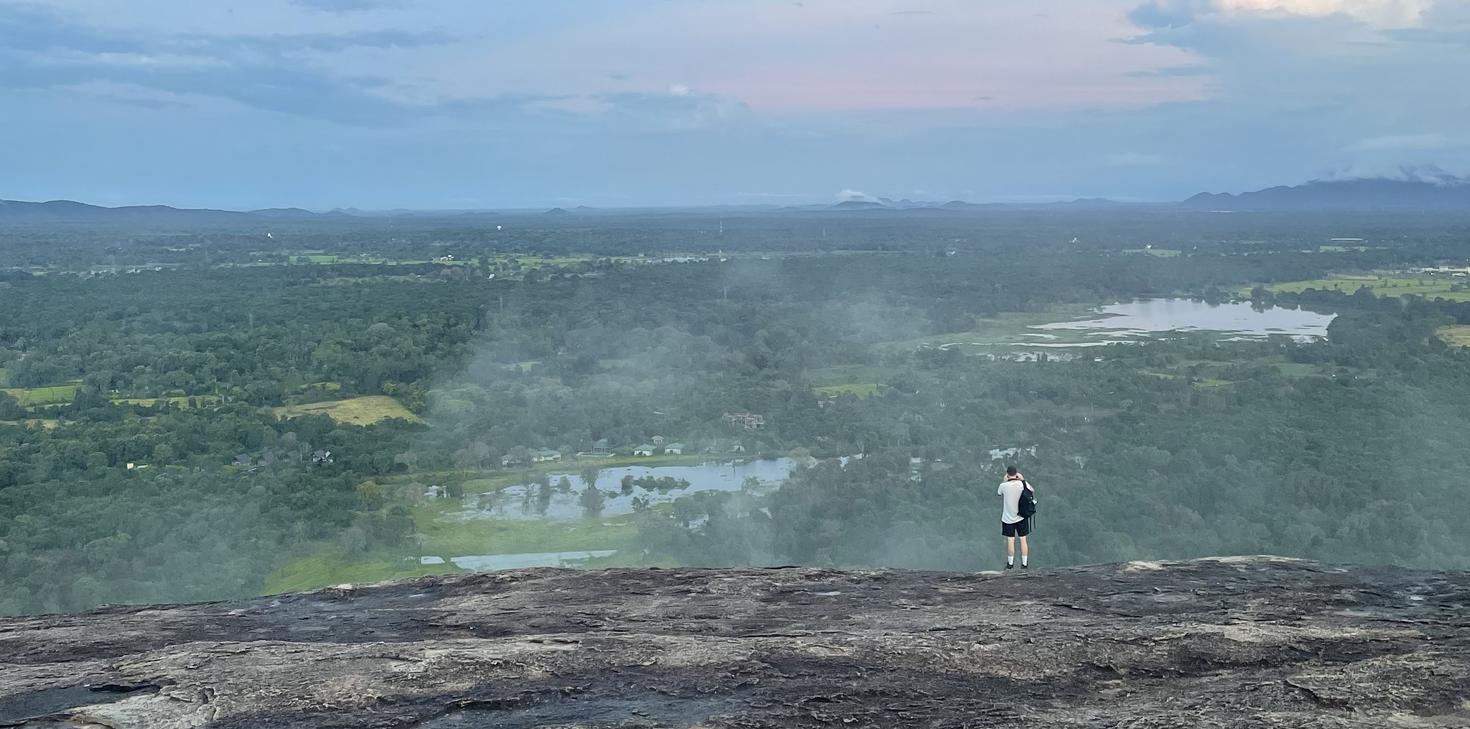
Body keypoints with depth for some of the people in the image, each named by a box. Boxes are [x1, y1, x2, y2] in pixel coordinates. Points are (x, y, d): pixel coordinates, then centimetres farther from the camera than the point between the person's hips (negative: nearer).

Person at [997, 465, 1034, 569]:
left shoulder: (1004, 485, -15)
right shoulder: (1022, 483, -11)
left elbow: (998, 493, 7)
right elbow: (1032, 490, 10)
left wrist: (1004, 481, 12)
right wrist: (1023, 479, 12)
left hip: (1008, 518, -2)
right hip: (1022, 517, 2)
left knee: (1010, 540, 6)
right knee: (1023, 539, 8)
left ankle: (1010, 563, 14)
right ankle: (1024, 563, 11)